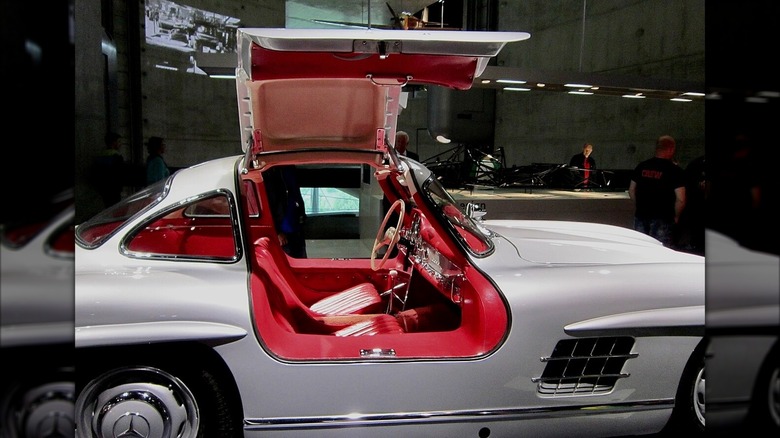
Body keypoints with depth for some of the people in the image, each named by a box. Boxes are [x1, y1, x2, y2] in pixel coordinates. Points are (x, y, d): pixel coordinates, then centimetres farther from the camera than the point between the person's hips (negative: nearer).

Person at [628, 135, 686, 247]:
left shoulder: (641, 166, 5)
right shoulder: (675, 170, -10)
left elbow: (631, 191, 11)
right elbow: (680, 199, -15)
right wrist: (676, 217, 0)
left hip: (640, 217, 5)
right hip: (662, 220, -5)